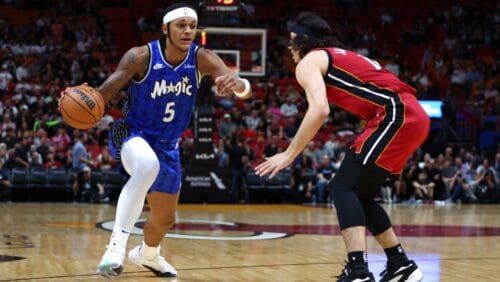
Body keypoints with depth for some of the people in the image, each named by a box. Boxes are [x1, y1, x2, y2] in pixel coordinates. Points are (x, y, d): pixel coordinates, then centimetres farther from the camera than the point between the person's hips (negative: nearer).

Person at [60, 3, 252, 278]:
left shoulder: (202, 59, -14)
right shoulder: (141, 57, -20)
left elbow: (246, 90, -25)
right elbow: (105, 92, -21)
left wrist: (237, 84, -50)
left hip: (167, 146, 5)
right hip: (132, 134, -5)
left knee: (165, 218, 17)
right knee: (148, 165, -41)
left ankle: (147, 254, 52)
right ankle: (117, 244, -37)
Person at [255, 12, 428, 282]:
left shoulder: (309, 61, 2)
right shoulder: (339, 56, 28)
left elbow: (320, 109, -16)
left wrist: (289, 154, -11)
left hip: (397, 115, -9)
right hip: (412, 115, 9)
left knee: (344, 187, -9)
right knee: (358, 193, 17)